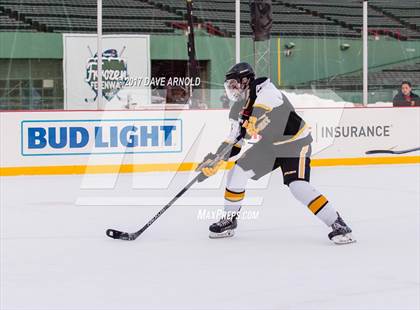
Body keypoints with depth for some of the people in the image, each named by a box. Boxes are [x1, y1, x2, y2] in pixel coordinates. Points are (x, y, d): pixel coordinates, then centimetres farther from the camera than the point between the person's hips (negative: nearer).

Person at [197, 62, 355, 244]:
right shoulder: (238, 109, 2)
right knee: (237, 173, 0)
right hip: (269, 145, 8)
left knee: (298, 186, -24)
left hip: (295, 142, -8)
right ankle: (229, 220, 18)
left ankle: (338, 226, -19)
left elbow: (266, 101, -46)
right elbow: (234, 141, 9)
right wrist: (214, 162, 1)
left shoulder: (264, 89, -22)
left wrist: (254, 118, -60)